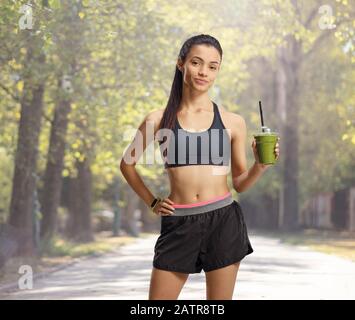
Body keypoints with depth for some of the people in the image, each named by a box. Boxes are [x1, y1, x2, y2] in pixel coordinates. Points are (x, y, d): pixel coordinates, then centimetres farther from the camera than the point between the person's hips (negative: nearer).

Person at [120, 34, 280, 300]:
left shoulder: (232, 122, 6)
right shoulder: (159, 119, 4)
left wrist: (260, 166, -7)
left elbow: (240, 183, 11)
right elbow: (127, 164, 17)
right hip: (178, 224, 0)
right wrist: (152, 203, 9)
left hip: (223, 220, 0)